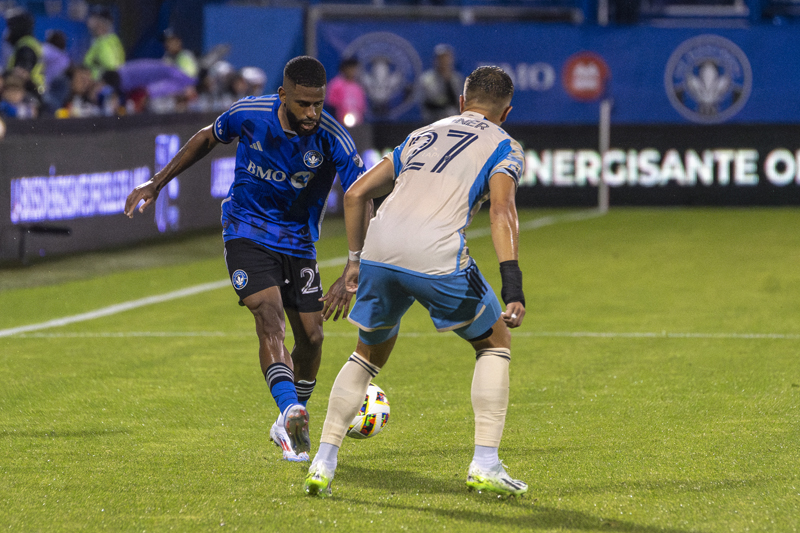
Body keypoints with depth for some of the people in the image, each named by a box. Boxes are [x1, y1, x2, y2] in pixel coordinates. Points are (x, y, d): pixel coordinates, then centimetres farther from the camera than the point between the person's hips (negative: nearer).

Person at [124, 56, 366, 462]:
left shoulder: (333, 139, -20)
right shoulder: (249, 114, -16)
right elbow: (208, 138, 6)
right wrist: (157, 183, 9)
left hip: (297, 242, 2)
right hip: (246, 234, -2)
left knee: (311, 337, 0)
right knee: (270, 317, -23)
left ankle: (288, 427, 23)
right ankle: (291, 411, -42)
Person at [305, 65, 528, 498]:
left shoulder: (422, 135, 32)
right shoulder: (503, 146, 16)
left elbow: (356, 193, 28)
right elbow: (502, 210, -4)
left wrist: (355, 261, 34)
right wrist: (512, 283, -12)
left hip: (379, 249, 4)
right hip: (437, 256, -4)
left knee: (369, 353, 26)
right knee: (494, 341, 18)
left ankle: (323, 462, 15)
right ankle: (485, 465, 8)